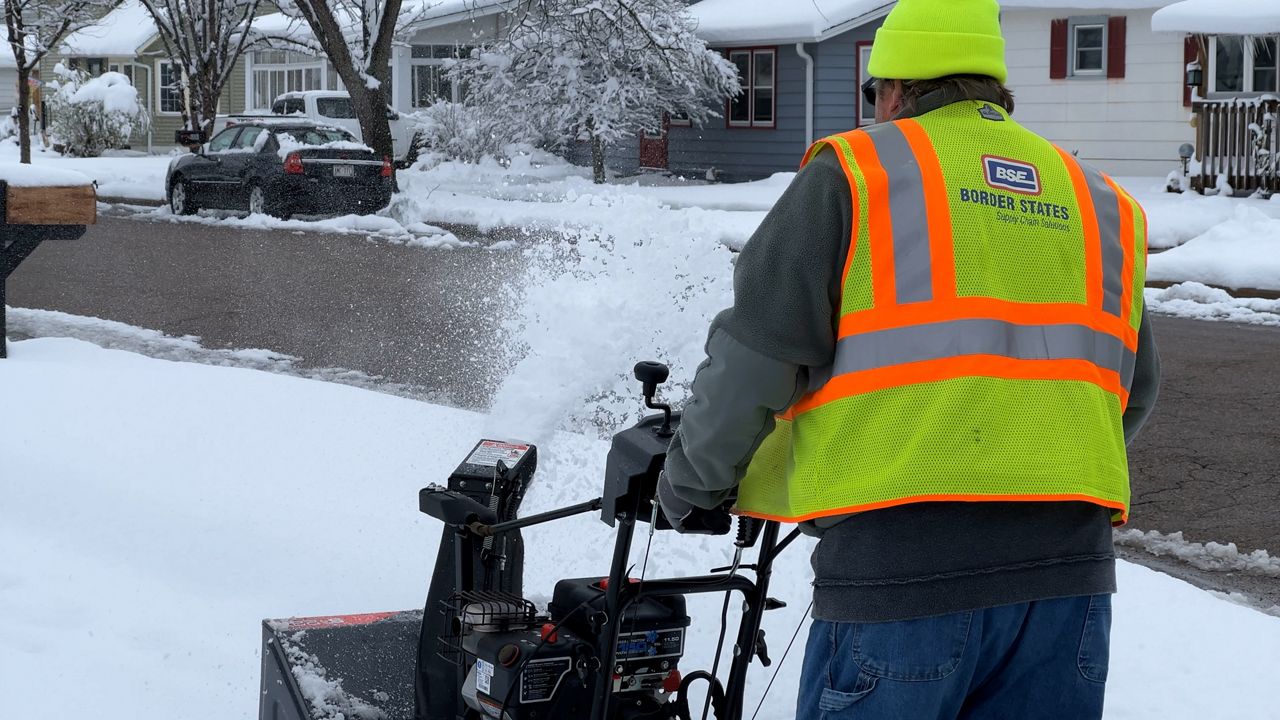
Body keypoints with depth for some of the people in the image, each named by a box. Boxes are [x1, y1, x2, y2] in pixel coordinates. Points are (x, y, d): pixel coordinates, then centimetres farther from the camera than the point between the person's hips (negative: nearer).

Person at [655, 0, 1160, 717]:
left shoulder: (854, 173, 2)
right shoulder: (1101, 203, 18)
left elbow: (754, 357, -1)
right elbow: (1135, 390, 24)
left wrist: (693, 484, 14)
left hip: (904, 556, -5)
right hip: (1069, 557, 5)